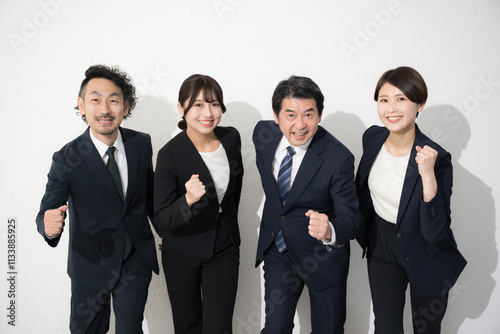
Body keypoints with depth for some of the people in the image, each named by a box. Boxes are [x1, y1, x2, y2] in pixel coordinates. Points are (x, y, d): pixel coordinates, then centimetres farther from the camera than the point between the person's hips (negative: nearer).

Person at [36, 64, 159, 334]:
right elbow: (48, 210, -18)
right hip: (91, 266, -2)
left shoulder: (142, 143, -8)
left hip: (137, 261, 2)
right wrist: (49, 226, -42)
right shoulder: (67, 159, -17)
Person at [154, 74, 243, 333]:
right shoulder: (170, 154, -19)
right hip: (182, 254, -2)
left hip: (224, 249, 3)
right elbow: (162, 220, -21)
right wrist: (188, 199, -40)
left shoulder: (231, 138, -6)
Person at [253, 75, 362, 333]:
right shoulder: (263, 133, -11)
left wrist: (329, 231, -44)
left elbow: (351, 218, -21)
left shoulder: (338, 158, -25)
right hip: (277, 250, 3)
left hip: (322, 255, -3)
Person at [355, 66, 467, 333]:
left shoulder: (437, 159, -26)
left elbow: (435, 233, -30)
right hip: (381, 246, 4)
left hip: (425, 256, -3)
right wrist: (363, 233, 16)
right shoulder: (372, 138, -11)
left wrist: (428, 175, -39)